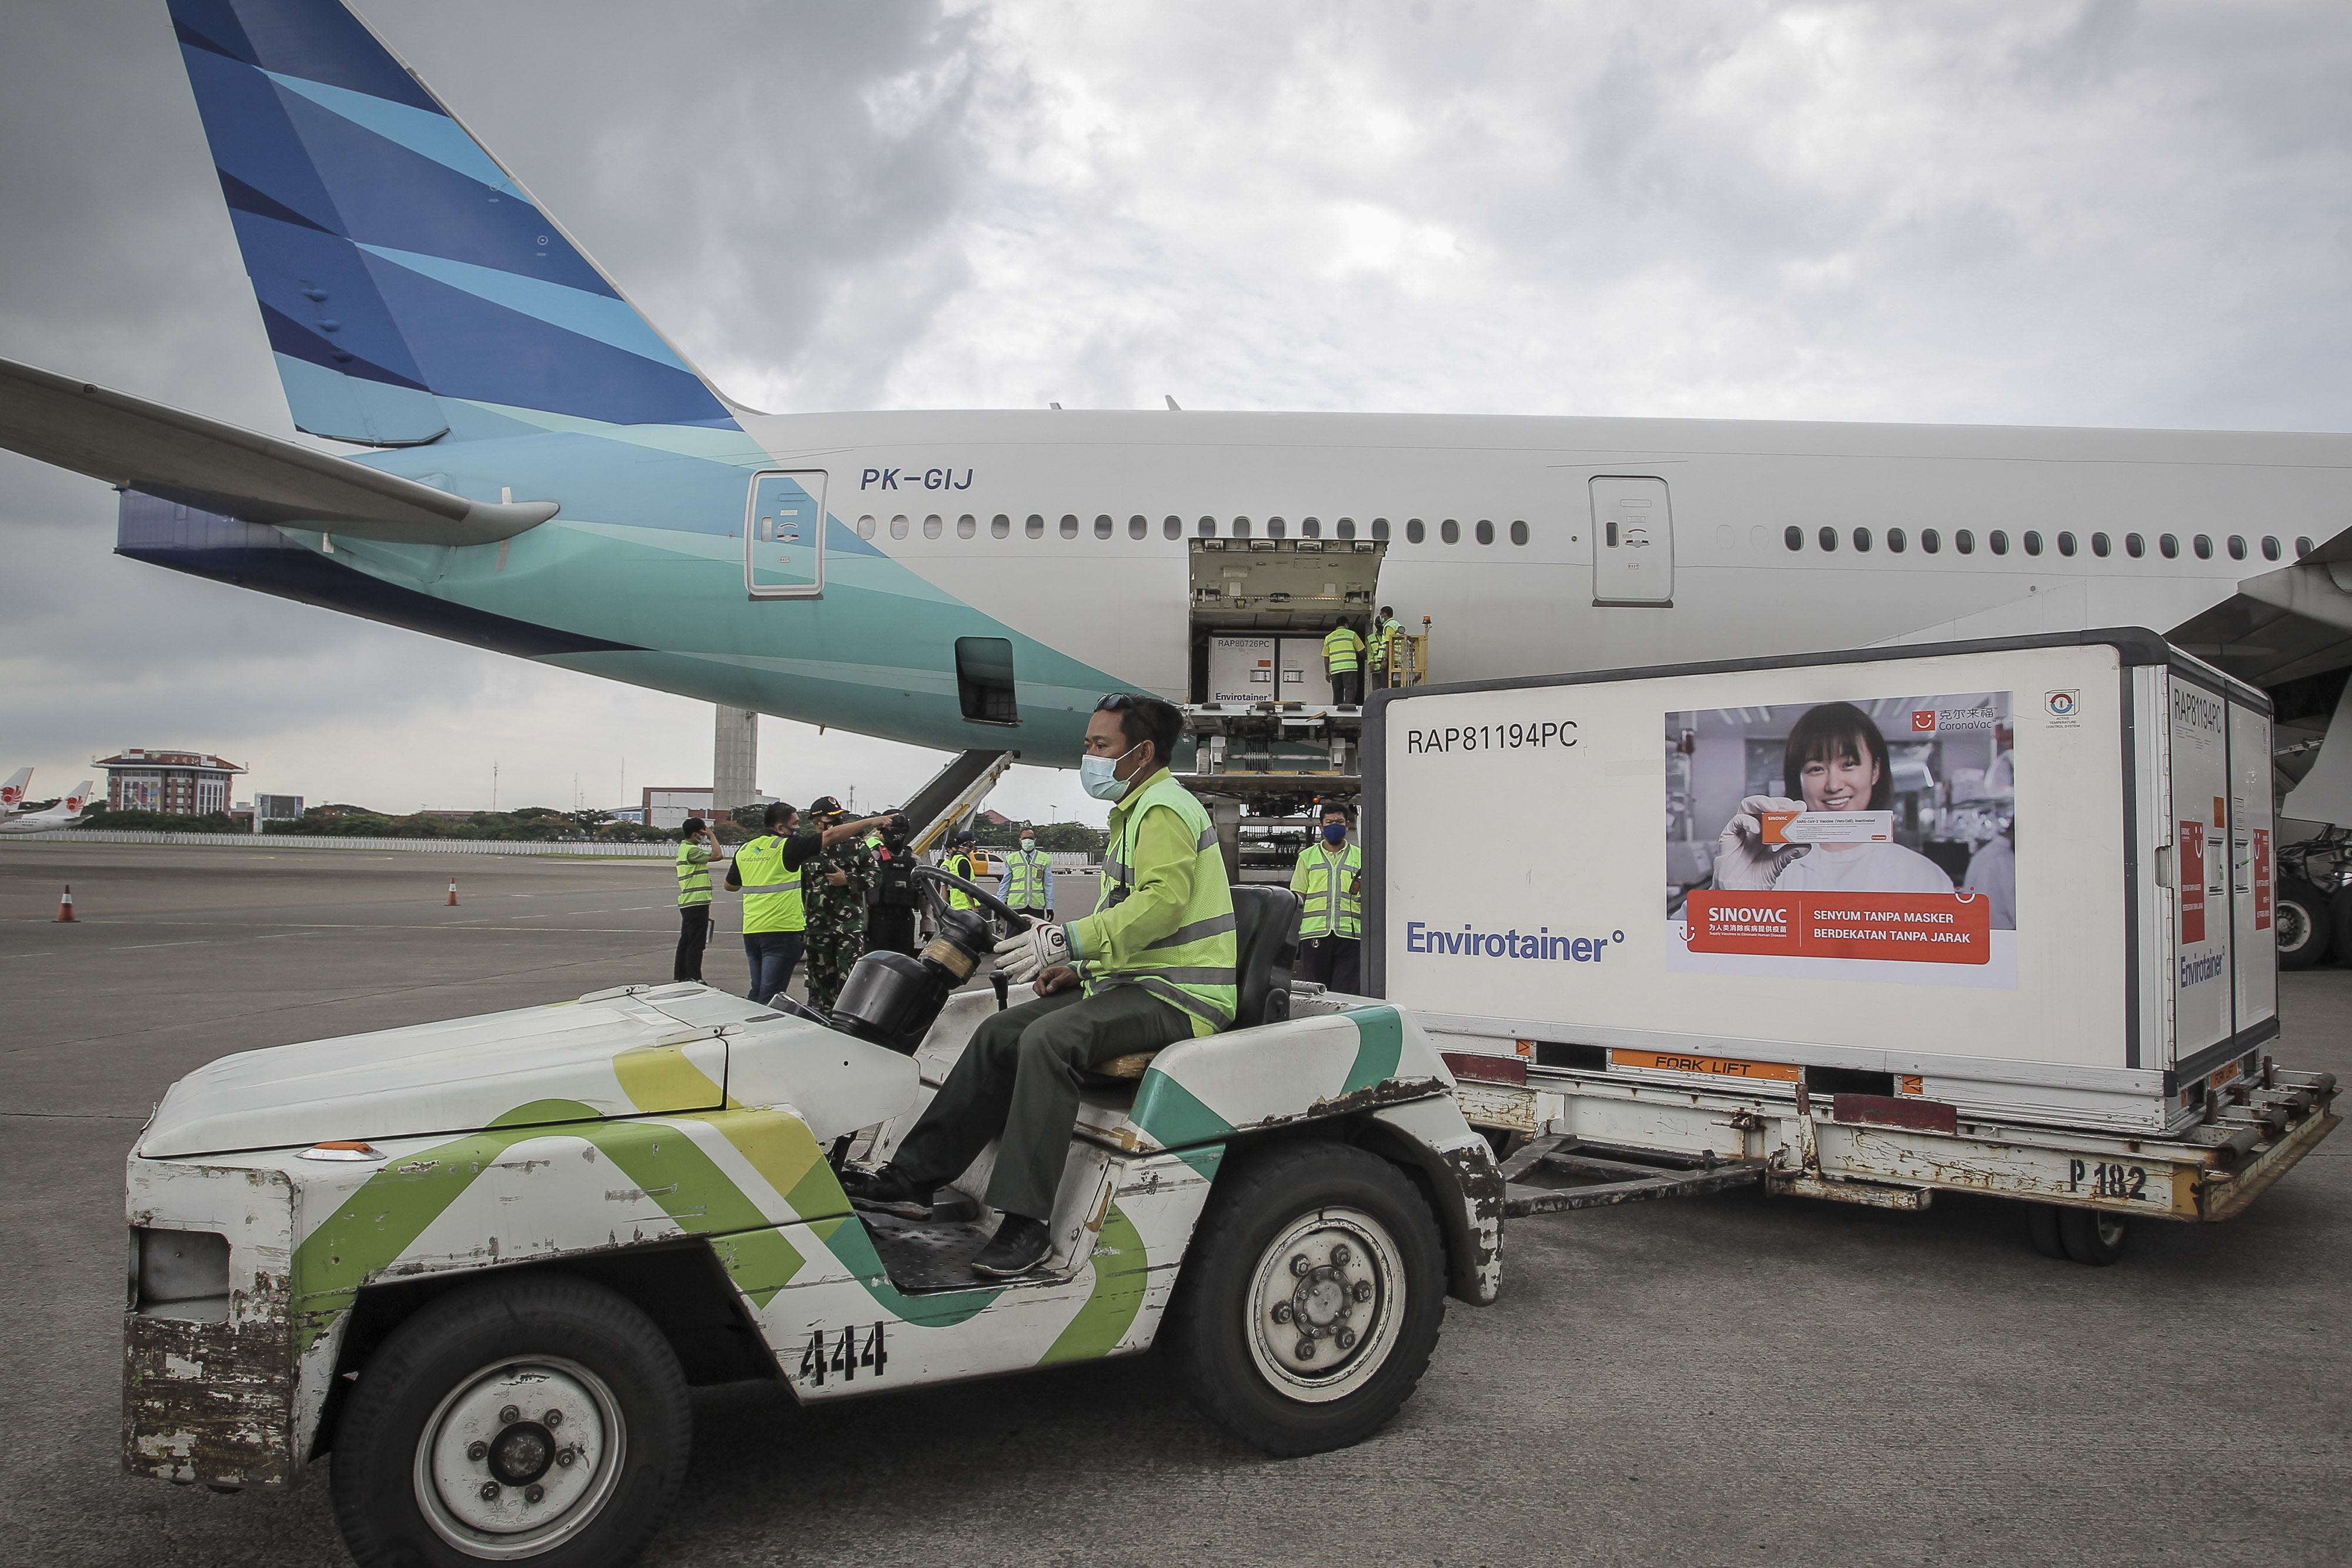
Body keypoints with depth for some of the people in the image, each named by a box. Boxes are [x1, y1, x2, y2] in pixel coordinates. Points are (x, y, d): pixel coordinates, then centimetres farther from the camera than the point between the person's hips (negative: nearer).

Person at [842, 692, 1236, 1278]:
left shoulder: (1164, 810, -12)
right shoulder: (1135, 811, 22)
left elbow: (1162, 903, -26)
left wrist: (1070, 939, -30)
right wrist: (1081, 965, 14)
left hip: (1177, 995, -10)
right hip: (1132, 984, 10)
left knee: (1049, 1040, -30)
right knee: (1001, 1033, 1)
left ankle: (1027, 1223, -29)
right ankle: (913, 1177, 5)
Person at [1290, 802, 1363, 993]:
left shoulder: (1360, 857, 14)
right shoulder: (1307, 857, 14)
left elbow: (1367, 897, 15)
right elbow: (1298, 896, 10)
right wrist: (1292, 931, 2)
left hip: (1350, 934, 0)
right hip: (1315, 932, 0)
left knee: (1345, 993, -3)